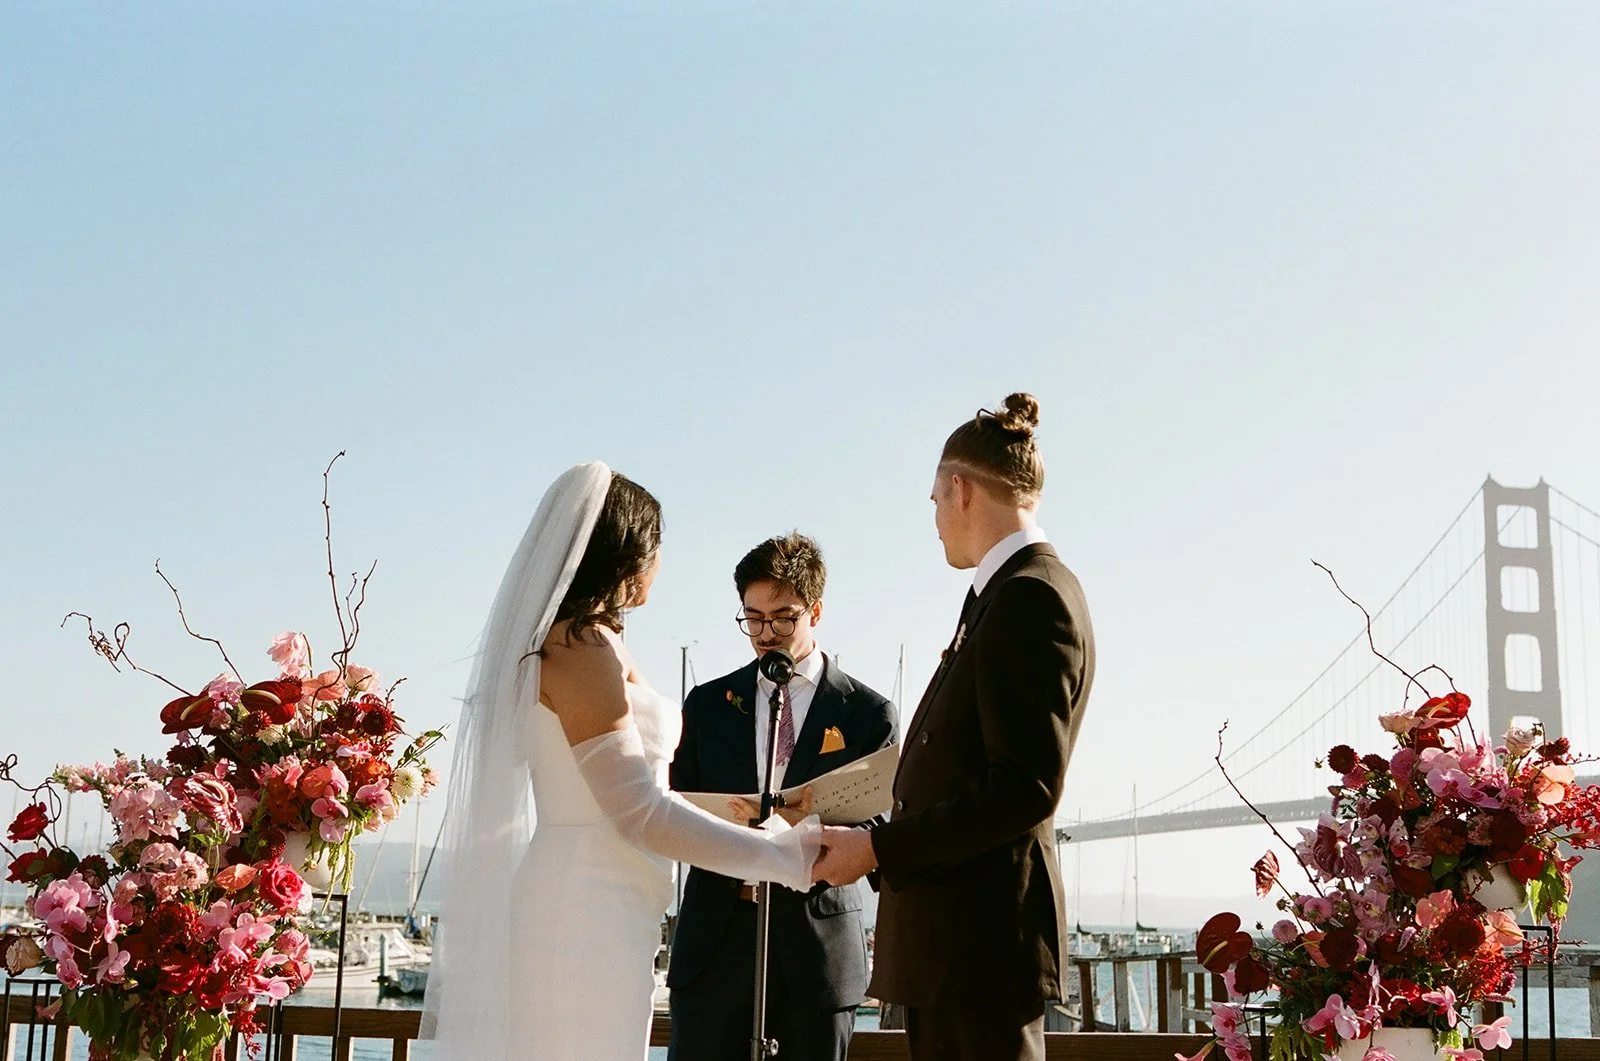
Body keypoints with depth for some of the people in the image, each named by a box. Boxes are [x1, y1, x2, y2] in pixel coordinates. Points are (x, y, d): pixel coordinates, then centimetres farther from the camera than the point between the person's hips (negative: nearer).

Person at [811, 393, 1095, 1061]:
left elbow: (1024, 788, -21)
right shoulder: (1013, 592, 16)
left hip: (980, 929, -10)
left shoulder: (1031, 598, -14)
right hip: (953, 929, 10)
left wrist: (877, 848, -17)